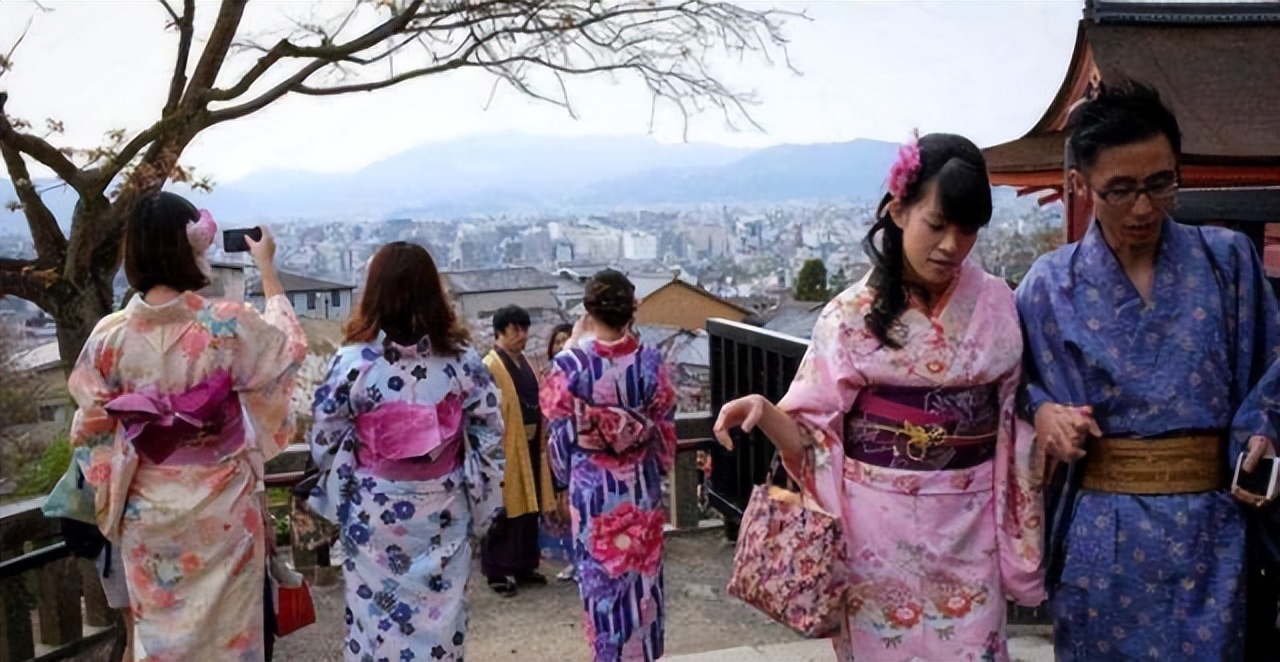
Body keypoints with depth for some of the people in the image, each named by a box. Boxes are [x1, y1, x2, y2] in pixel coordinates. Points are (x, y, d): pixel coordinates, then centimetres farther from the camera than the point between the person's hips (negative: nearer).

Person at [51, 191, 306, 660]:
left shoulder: (109, 335, -10)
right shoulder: (229, 325, -18)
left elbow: (90, 428, 1)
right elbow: (289, 346, 3)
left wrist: (110, 496, 18)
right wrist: (266, 267, 11)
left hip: (148, 508, 3)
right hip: (222, 505, -2)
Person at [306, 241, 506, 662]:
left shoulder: (353, 360, -10)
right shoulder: (462, 358, -6)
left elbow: (324, 441, -4)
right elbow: (490, 436, -3)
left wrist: (336, 496, 14)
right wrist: (478, 503, 9)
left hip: (374, 513, -1)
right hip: (442, 513, 1)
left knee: (376, 616, 12)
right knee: (439, 615, 13)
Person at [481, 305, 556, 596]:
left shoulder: (525, 363, 13)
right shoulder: (490, 367, -13)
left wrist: (540, 440, 14)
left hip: (530, 445, 8)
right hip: (505, 447, -8)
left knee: (529, 507, 14)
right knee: (504, 510, 0)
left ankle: (524, 565, 26)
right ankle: (496, 570, 10)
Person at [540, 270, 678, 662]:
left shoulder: (571, 363, -16)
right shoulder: (650, 360, -10)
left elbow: (560, 429, -7)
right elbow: (665, 425, 1)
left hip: (592, 486, -2)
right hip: (640, 483, 2)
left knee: (600, 575, 12)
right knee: (642, 572, 17)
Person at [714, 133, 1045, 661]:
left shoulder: (997, 304, 0)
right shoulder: (852, 315, -8)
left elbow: (1015, 415, 8)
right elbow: (815, 433, -8)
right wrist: (764, 411, -27)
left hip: (969, 528, 2)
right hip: (879, 527, -2)